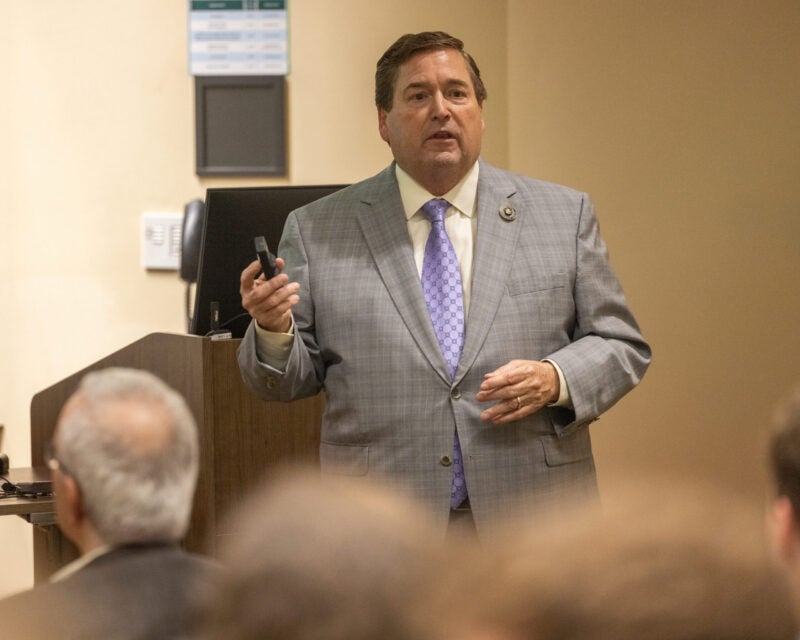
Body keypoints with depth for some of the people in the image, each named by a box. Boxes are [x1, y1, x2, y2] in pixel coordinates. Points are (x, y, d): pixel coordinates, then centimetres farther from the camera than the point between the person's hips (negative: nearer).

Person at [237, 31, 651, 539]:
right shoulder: (317, 231, 7)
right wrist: (273, 330, -15)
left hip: (530, 519, 1)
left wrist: (557, 380, -11)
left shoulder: (564, 215, 9)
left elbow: (623, 347, 8)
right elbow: (289, 381, 6)